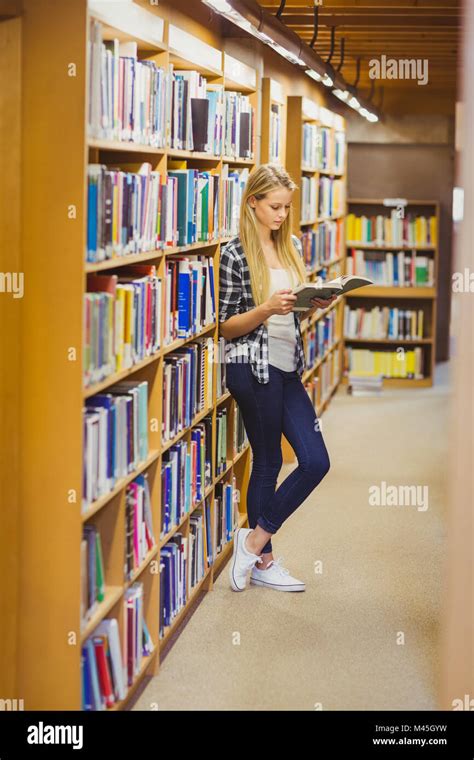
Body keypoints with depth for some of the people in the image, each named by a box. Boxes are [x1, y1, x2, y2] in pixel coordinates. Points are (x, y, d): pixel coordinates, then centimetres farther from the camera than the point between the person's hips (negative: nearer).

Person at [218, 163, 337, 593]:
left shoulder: (292, 246, 11)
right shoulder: (236, 254, -9)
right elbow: (227, 327, -8)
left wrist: (314, 304, -1)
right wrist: (267, 309, -23)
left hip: (288, 368, 7)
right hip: (253, 368, -7)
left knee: (316, 461, 4)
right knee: (268, 462, 2)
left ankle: (255, 540, 15)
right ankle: (262, 559, 18)